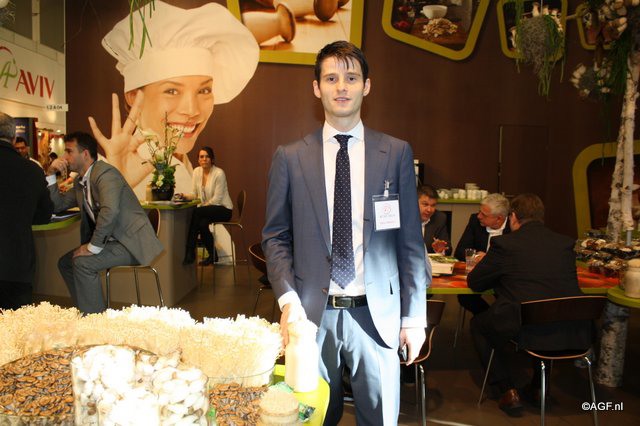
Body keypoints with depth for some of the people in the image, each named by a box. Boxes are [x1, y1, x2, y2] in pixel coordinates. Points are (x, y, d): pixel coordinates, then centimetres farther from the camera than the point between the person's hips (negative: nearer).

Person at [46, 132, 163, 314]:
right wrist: (51, 175, 10)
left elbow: (110, 211, -31)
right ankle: (86, 312, 17)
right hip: (113, 241, 10)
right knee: (65, 262, 10)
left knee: (83, 262, -23)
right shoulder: (80, 181, 13)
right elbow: (58, 205, 21)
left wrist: (93, 247, -24)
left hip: (132, 242, -10)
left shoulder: (105, 173, -17)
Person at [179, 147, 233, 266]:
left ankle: (190, 251, -21)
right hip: (208, 209, 6)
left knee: (196, 212, -30)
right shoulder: (196, 171, 6)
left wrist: (202, 206, -20)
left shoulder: (219, 173, -14)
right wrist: (183, 196, -11)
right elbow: (195, 195, 7)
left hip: (223, 209, -6)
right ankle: (212, 255, -11)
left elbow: (217, 199, -17)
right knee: (202, 224, -28)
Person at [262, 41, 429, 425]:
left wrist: (415, 315, 0)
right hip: (312, 312, 0)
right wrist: (287, 299, -7)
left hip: (376, 313, 0)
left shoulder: (397, 153, 1)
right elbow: (275, 236, 5)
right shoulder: (290, 157, 1)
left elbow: (410, 240, 2)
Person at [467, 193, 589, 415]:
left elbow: (474, 282, 5)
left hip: (525, 331, -5)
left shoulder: (504, 243, -4)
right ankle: (539, 385, 41)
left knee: (478, 323, 24)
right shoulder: (566, 242, 8)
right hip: (572, 335, 5)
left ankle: (508, 391, 17)